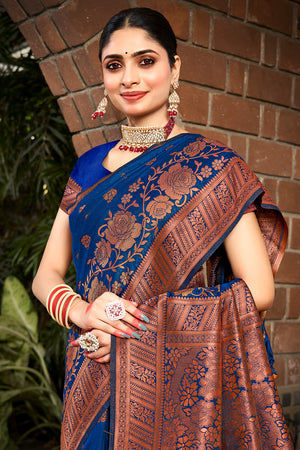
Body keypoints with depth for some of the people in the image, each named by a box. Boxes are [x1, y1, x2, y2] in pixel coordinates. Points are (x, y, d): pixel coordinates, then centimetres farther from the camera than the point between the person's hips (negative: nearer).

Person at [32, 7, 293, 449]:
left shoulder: (211, 165, -8)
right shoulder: (89, 168, 7)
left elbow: (258, 290, -13)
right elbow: (46, 275, 7)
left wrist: (140, 327, -17)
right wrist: (80, 310, -16)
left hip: (180, 382, -4)